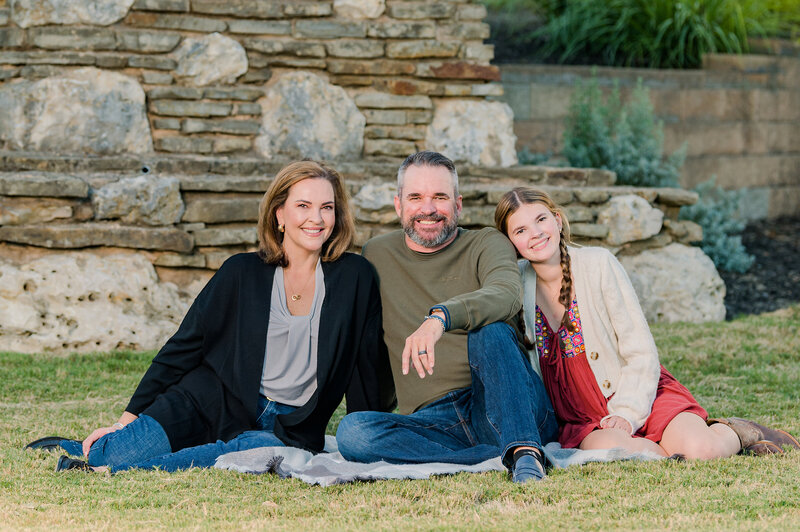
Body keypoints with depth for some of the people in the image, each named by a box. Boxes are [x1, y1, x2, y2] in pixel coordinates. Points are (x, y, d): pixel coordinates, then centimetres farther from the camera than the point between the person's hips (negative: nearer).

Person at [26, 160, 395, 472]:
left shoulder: (355, 279, 0)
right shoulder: (240, 273, 2)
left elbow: (368, 369, 7)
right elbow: (182, 349, 4)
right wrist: (127, 420, -1)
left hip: (289, 426, 0)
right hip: (216, 402, 0)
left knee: (261, 450, -38)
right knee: (126, 451, -27)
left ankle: (109, 468, -29)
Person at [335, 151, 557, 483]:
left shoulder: (486, 244, 6)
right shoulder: (376, 255, 17)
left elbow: (507, 295, -18)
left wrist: (440, 316, -37)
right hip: (434, 422, 3)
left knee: (489, 330, -30)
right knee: (352, 432, -27)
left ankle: (524, 452, -39)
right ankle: (507, 456, -30)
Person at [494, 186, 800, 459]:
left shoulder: (598, 264, -8)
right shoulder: (517, 284, -1)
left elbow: (641, 354, -8)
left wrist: (626, 414, -19)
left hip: (641, 397, -1)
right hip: (584, 422, 1)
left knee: (699, 449, -28)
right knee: (609, 449, -35)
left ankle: (731, 434, 8)